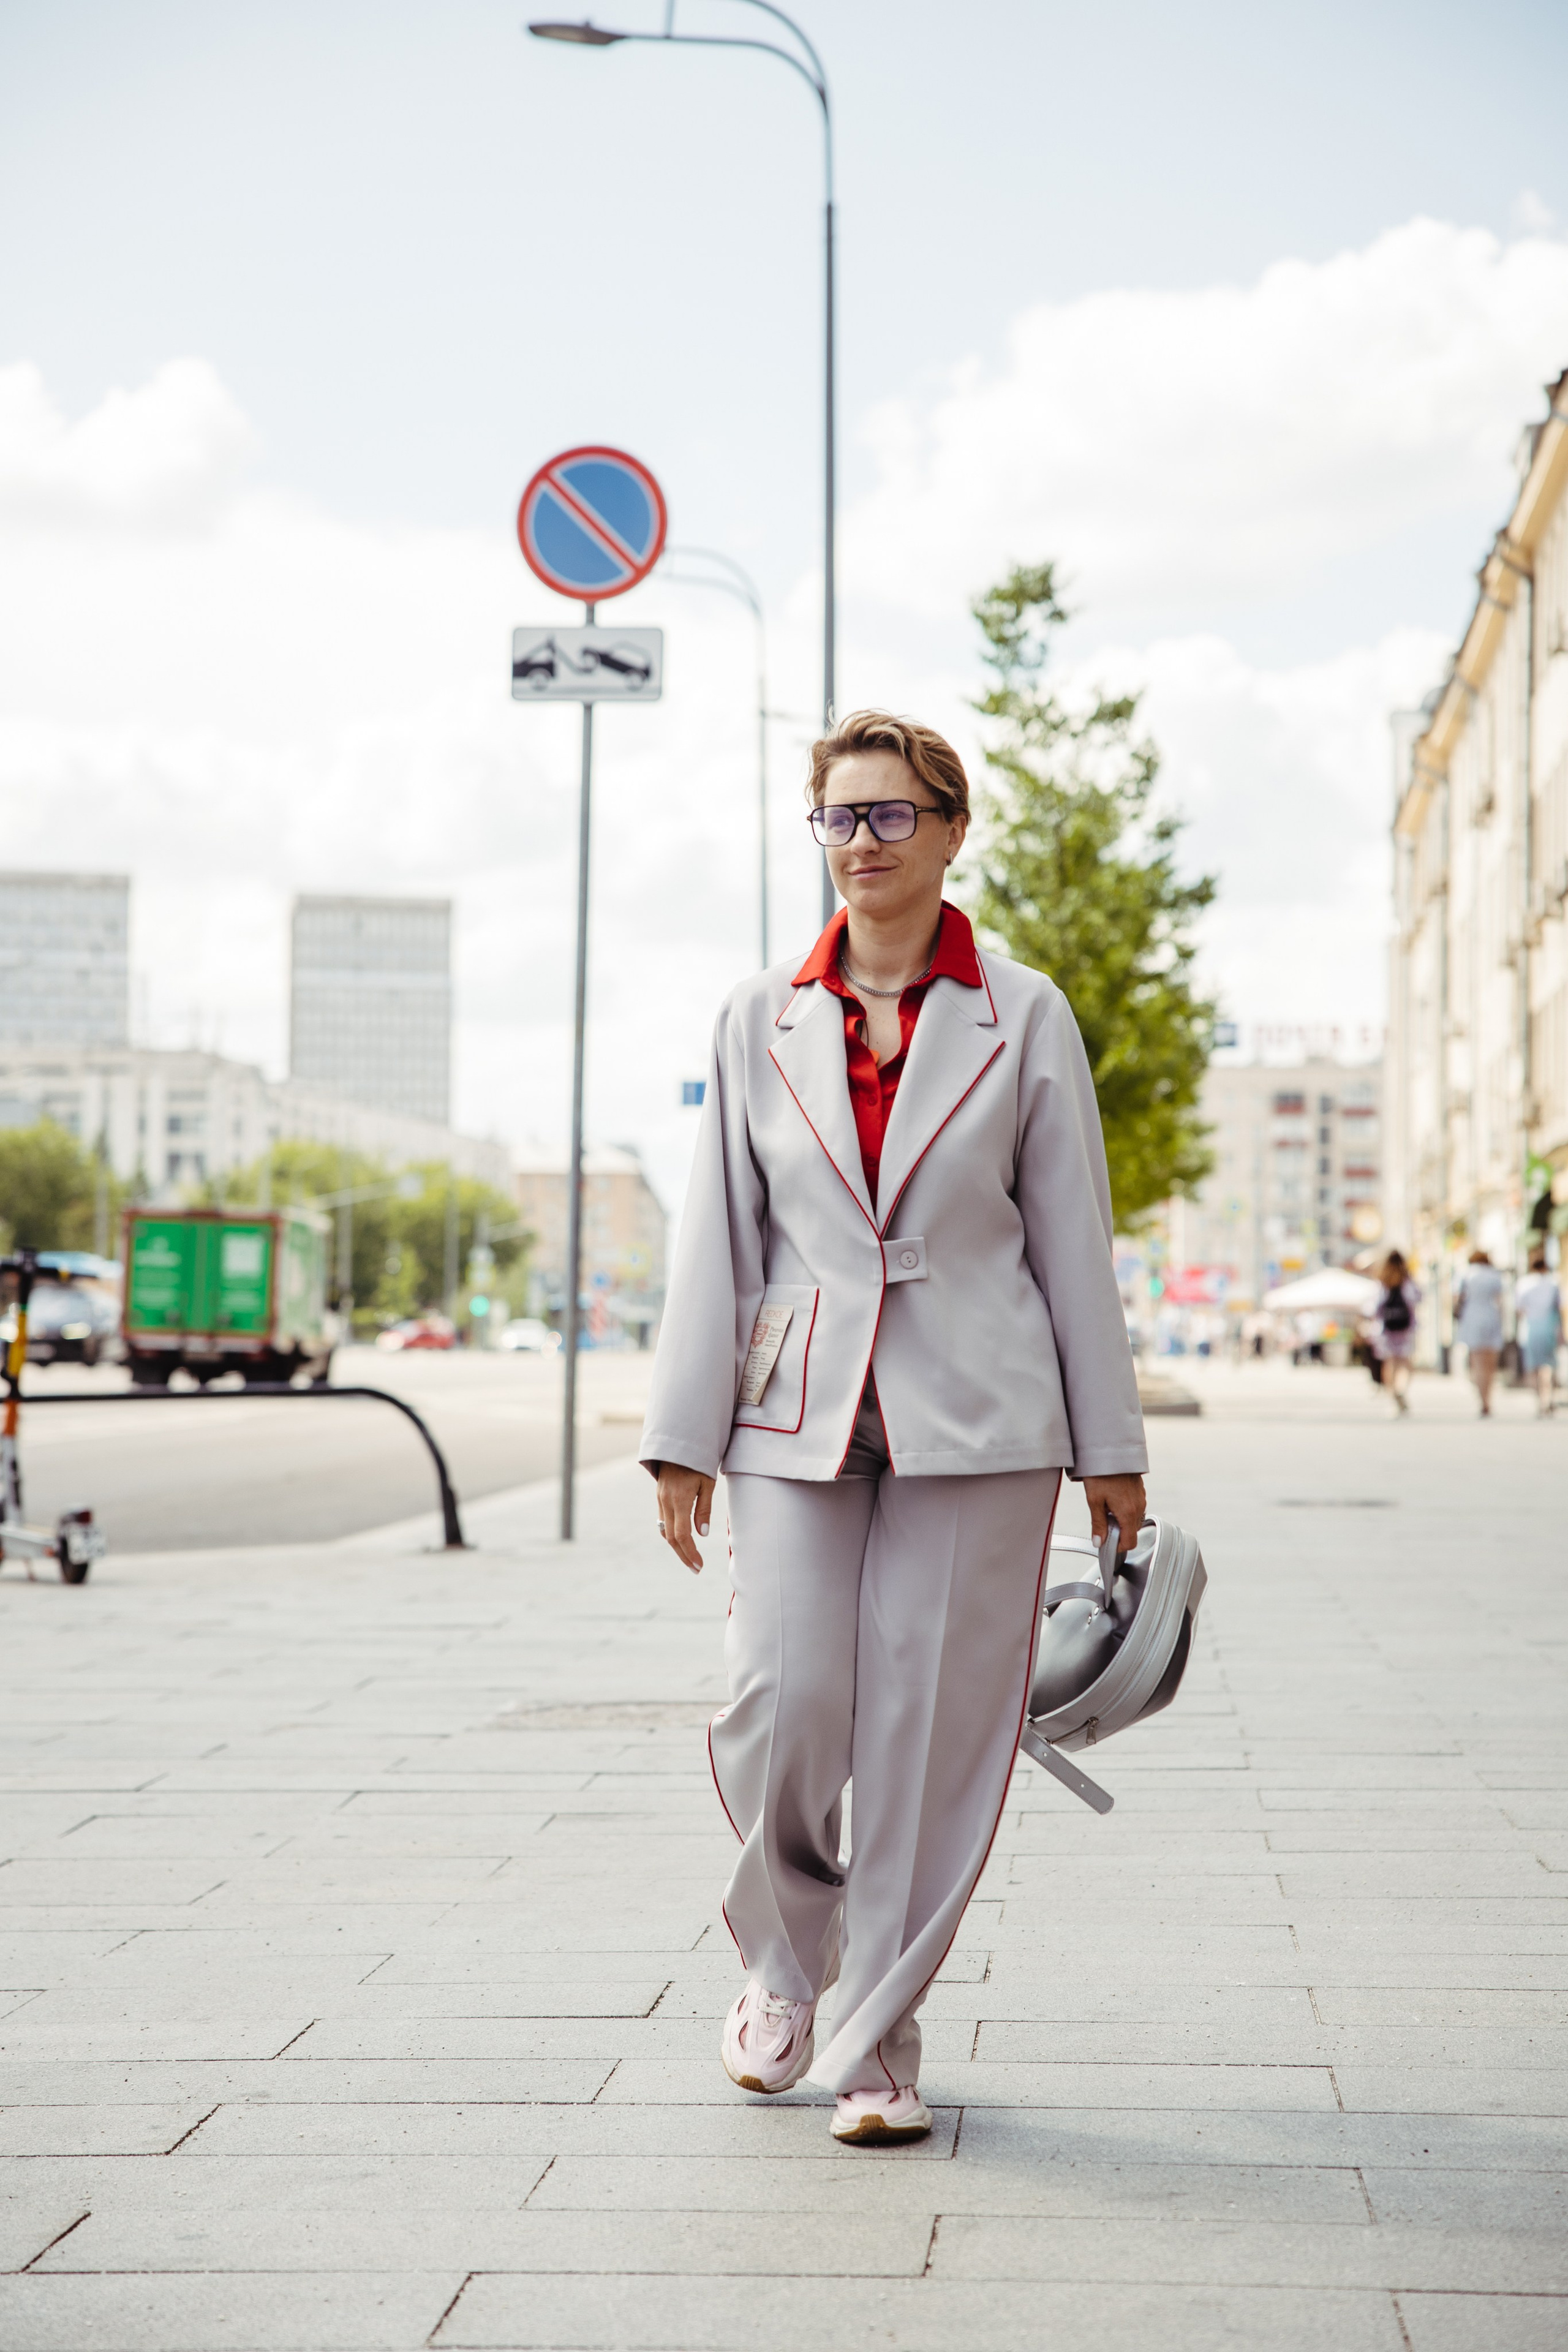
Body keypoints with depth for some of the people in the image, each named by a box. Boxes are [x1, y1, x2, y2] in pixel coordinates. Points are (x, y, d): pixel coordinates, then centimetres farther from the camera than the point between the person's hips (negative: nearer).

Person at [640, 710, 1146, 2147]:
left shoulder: (1024, 1019, 3)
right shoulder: (762, 1020, 8)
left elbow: (1073, 1238, 5)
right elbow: (720, 1237, 8)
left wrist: (1111, 1449, 4)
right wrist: (685, 1439, 4)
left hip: (976, 1423, -1)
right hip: (799, 1413, 1)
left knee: (931, 1732, -1)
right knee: (780, 1708, -8)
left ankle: (880, 2041, 14)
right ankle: (783, 1958, 22)